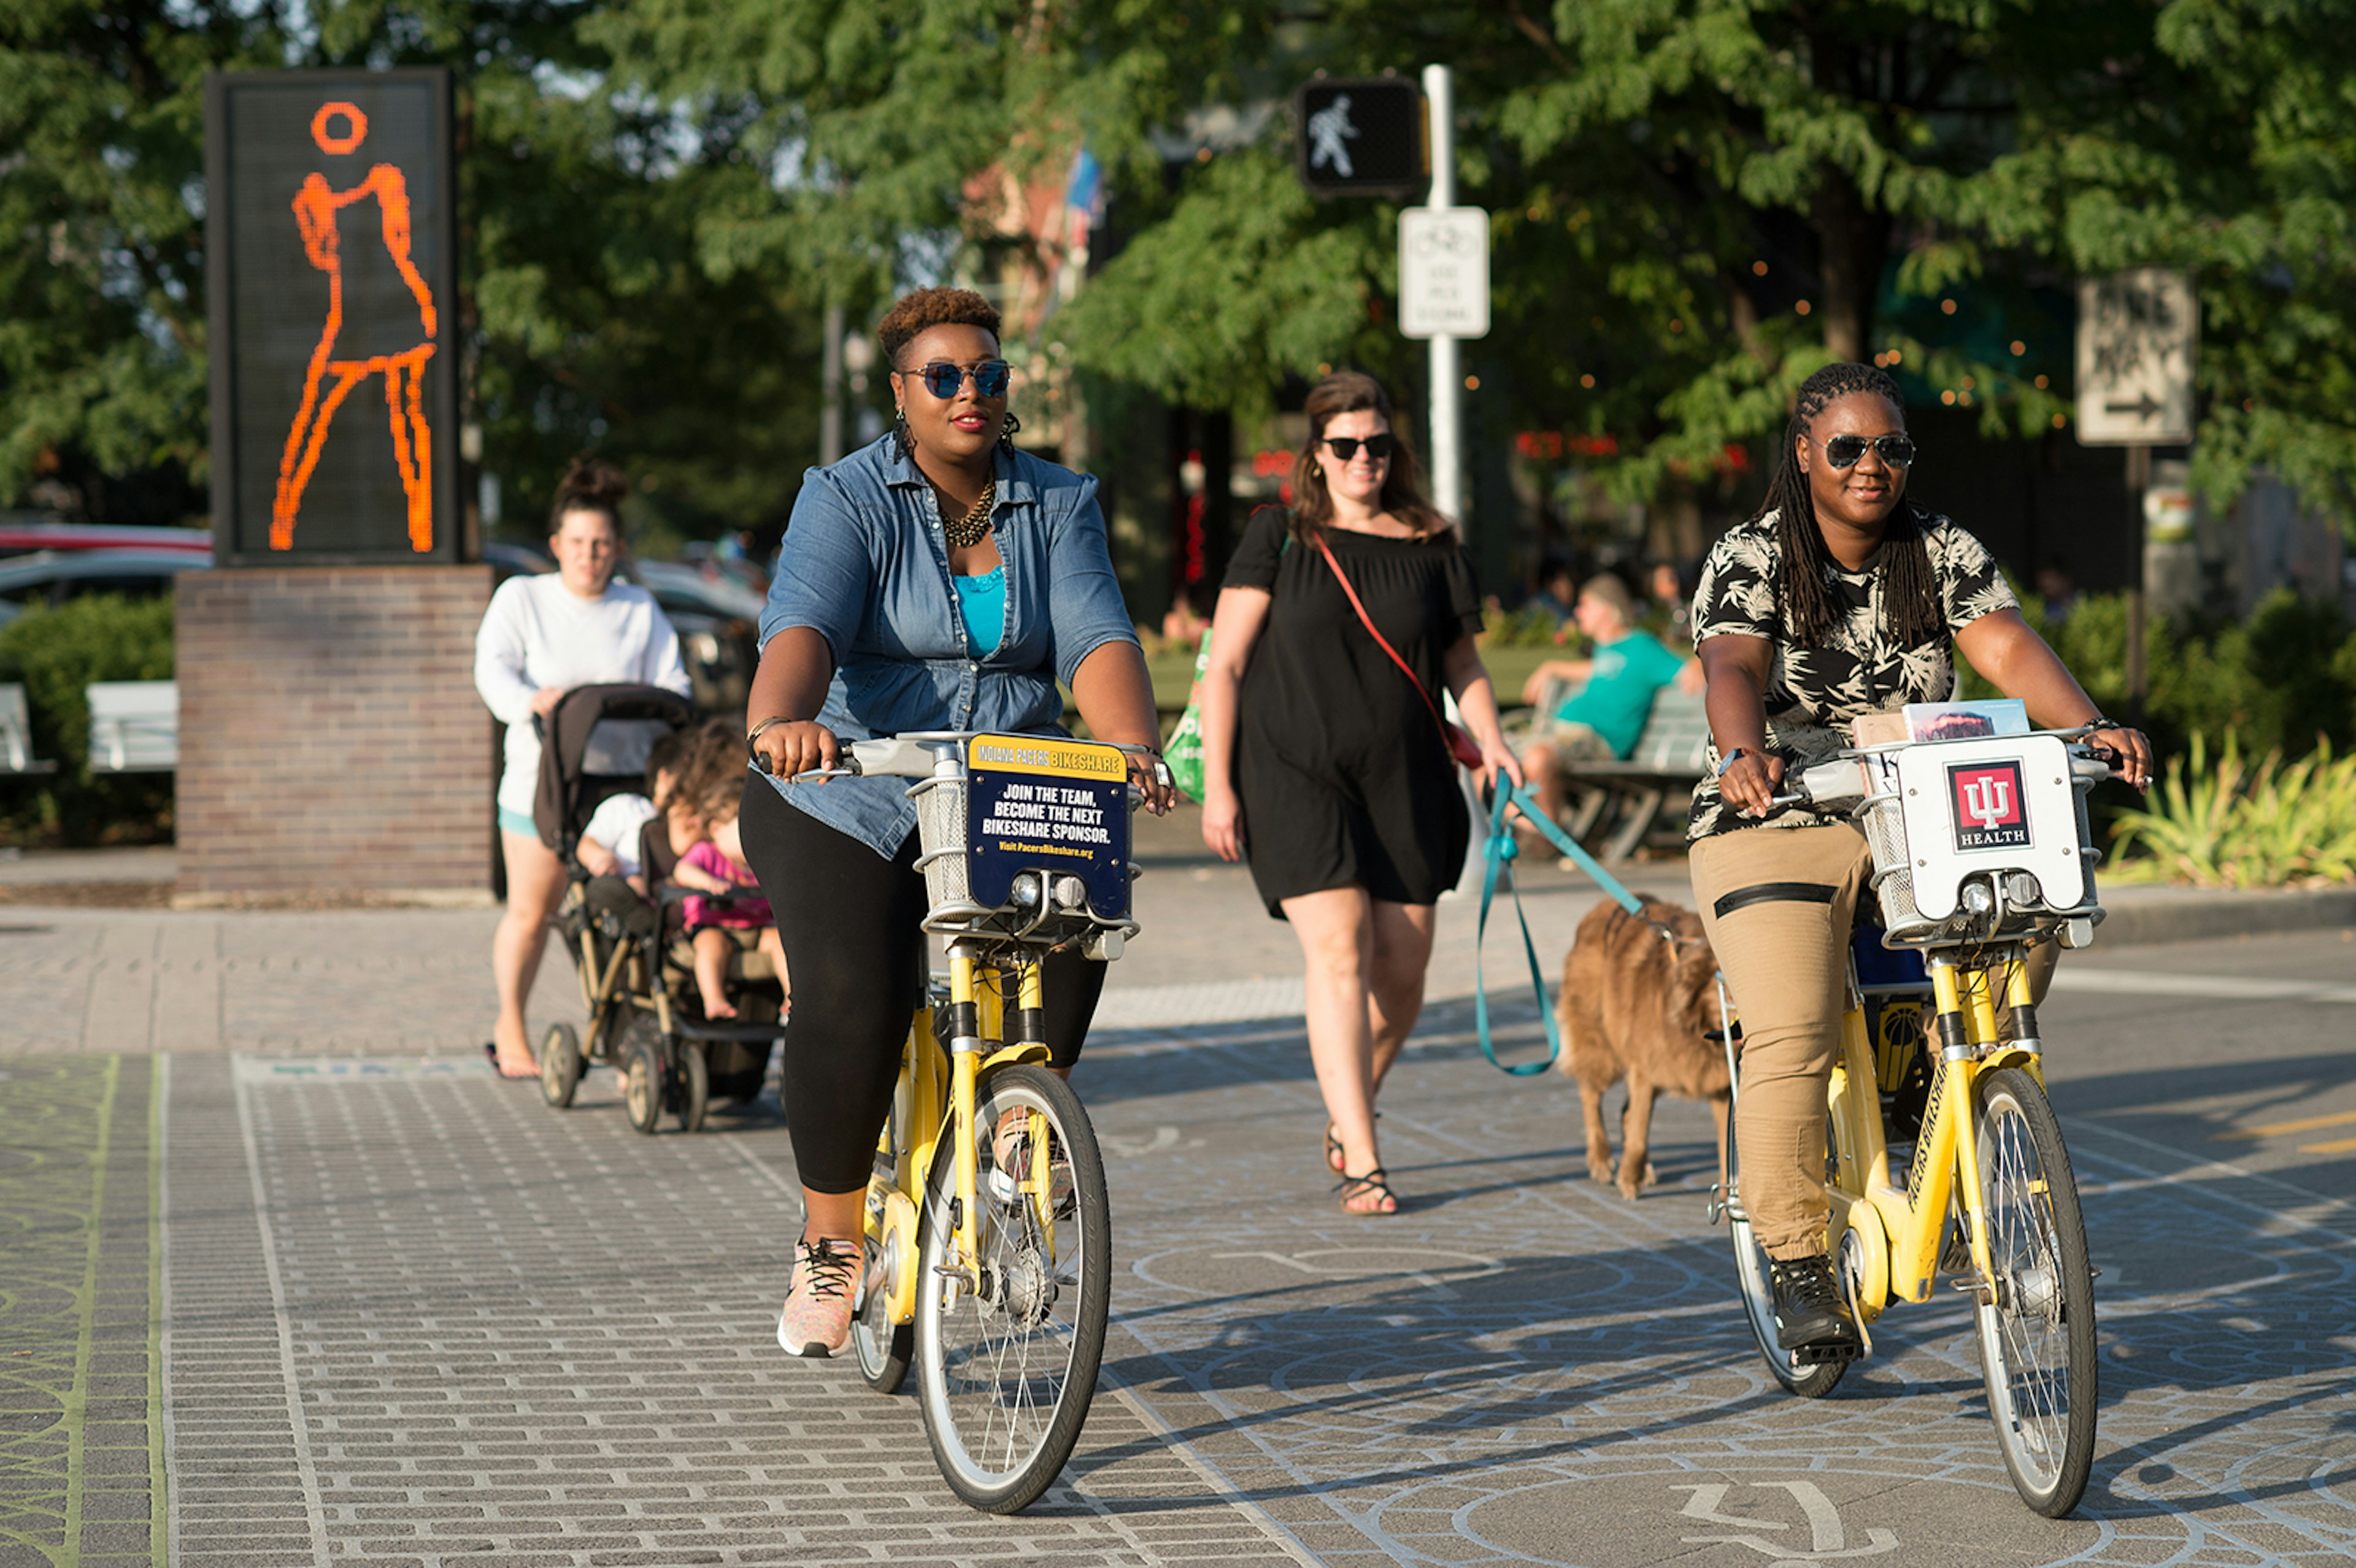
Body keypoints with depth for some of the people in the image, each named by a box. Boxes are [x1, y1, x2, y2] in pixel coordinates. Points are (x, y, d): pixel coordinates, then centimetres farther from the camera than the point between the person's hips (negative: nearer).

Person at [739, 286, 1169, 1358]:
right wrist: (778, 720, -45)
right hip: (849, 801, -3)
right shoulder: (847, 501, -5)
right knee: (848, 1011, -20)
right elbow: (802, 627, -23)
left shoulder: (1057, 507, 5)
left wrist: (1133, 747, -31)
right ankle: (830, 1243, 1)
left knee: (1071, 939, -27)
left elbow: (1096, 638, -10)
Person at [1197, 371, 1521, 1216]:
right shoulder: (1279, 537, 2)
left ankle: (1346, 1112, 31)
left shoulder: (1431, 546, 9)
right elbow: (1225, 665, 1)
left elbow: (1462, 663, 19)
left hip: (1404, 780, 3)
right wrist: (1217, 785, -5)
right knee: (1339, 948, -15)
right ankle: (1362, 1164, -15)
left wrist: (1490, 741, 1)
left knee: (1402, 970, 3)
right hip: (1295, 774, -3)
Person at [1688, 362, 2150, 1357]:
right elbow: (1731, 668, -21)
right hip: (1780, 829, -4)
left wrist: (2090, 726, -28)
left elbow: (2009, 650, -8)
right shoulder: (1749, 561, -3)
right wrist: (1746, 755, -43)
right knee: (1792, 1040, -20)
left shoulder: (1943, 554, 7)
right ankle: (1796, 1262, -7)